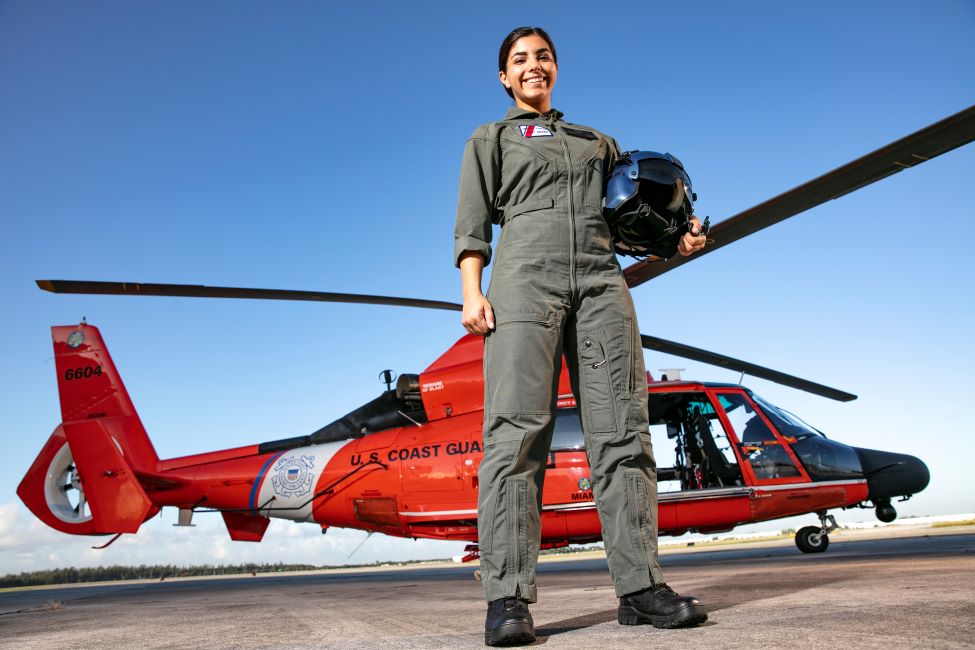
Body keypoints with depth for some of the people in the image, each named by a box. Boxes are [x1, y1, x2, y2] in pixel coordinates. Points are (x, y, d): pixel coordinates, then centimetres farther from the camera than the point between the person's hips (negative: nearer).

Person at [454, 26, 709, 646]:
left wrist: (675, 237, 9)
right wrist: (472, 292, -7)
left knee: (621, 429, -6)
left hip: (601, 278, 4)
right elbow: (473, 224, 9)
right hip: (526, 275, -3)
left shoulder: (597, 141, 31)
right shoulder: (489, 140, 22)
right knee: (517, 430, -15)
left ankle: (641, 586, -3)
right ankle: (507, 598, -16)